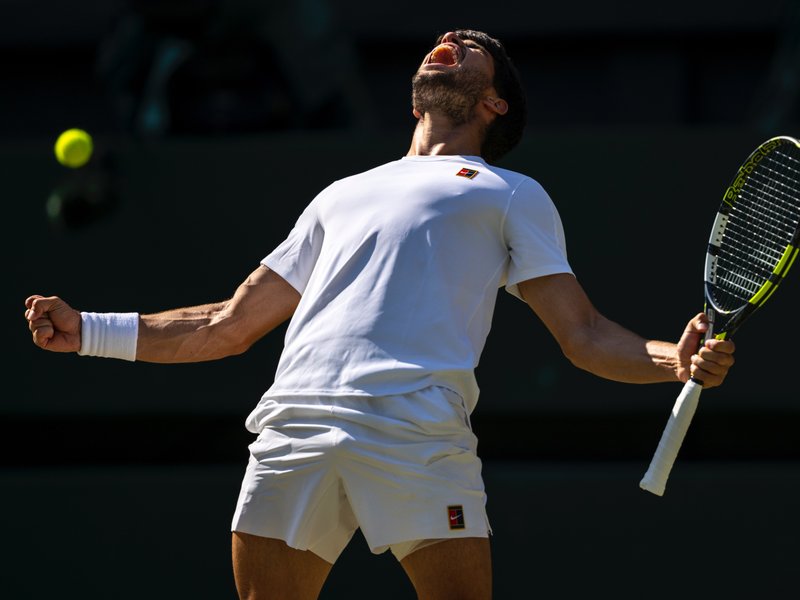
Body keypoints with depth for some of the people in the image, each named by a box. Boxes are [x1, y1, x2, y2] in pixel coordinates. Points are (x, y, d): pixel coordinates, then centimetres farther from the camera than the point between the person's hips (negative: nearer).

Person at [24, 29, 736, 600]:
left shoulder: (511, 194, 24)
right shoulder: (340, 195, 35)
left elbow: (585, 335, 15)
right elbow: (229, 327, 36)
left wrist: (678, 359, -6)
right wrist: (89, 330, 31)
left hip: (420, 434, -3)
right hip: (296, 420, 4)